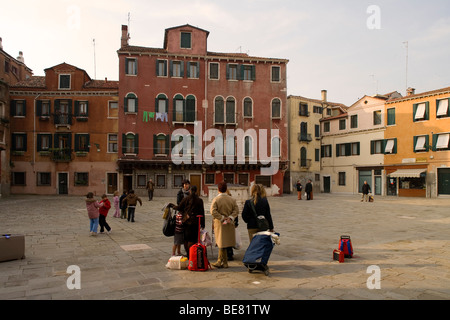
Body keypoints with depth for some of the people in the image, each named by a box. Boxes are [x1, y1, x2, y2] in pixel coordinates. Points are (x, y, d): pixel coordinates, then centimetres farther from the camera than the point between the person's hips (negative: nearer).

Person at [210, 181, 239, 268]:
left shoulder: (215, 200, -8)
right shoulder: (232, 199, 2)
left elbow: (213, 211, -17)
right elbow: (236, 210, -5)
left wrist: (222, 218, -13)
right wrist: (230, 218, -11)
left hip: (219, 224, -3)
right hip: (230, 225, 3)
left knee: (222, 243, 4)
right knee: (221, 243, 13)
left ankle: (224, 262, 9)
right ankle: (220, 261, 18)